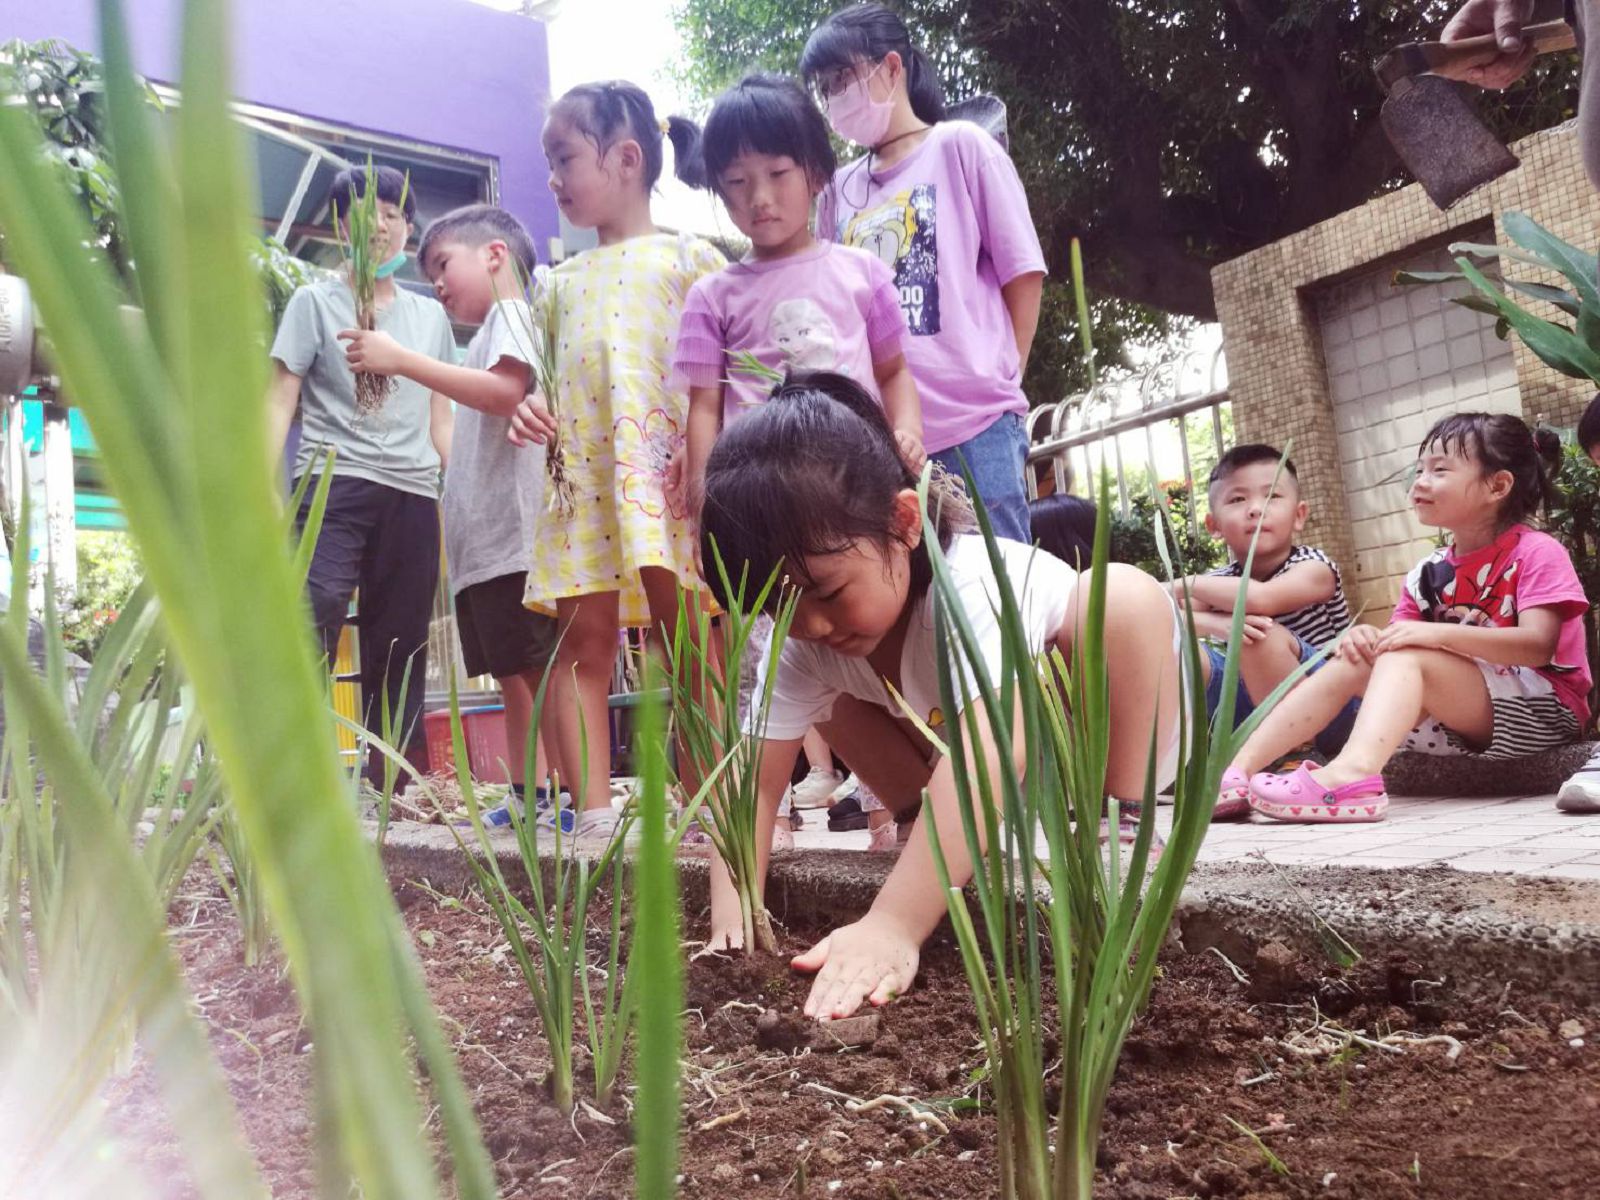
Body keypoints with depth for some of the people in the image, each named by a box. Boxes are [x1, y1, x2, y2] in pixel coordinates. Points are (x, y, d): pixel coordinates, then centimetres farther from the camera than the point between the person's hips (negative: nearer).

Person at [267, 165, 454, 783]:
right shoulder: (316, 302, 9)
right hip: (335, 482, -4)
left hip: (414, 495, 4)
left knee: (401, 648, 4)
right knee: (313, 616, -19)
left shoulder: (431, 315, 20)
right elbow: (280, 400, 4)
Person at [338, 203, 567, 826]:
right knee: (512, 675, 10)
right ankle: (528, 797, 16)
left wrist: (401, 359, -20)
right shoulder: (489, 332, 27)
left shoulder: (509, 313, -2)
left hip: (514, 539, -10)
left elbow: (506, 390, -22)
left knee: (540, 671, -13)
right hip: (483, 543, 10)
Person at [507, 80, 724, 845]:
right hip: (580, 476, 5)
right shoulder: (560, 283, 23)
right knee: (585, 637, -1)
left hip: (667, 470, -5)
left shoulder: (687, 258, 7)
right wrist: (526, 411, 4)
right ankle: (592, 812, 2)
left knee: (687, 638, -5)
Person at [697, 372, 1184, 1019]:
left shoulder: (977, 584, -39)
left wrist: (891, 929, -61)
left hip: (1122, 737, -5)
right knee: (834, 698, -7)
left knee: (1122, 596, -34)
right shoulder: (806, 641, -20)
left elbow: (987, 752, -53)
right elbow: (752, 777, -24)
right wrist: (731, 919, -39)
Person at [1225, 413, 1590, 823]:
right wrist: (1367, 637, -18)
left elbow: (1538, 645, -20)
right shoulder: (1428, 574, 12)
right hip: (1457, 722, 6)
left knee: (1406, 656, -27)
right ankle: (1238, 769, -26)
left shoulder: (1537, 553, -6)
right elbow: (1397, 637, 6)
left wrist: (1438, 634, -31)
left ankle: (1353, 772, -55)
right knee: (1352, 661, -13)